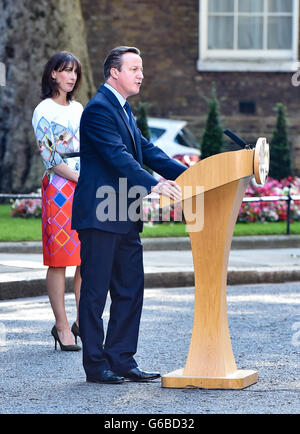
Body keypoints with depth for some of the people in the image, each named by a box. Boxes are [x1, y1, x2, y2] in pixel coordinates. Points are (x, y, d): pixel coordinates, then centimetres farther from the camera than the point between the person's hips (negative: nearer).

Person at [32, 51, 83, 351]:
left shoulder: (78, 109, 18)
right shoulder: (44, 111, -2)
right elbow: (50, 158, -8)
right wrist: (81, 179, -14)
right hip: (59, 188, -6)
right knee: (59, 259, -5)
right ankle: (62, 326, -2)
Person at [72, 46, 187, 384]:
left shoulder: (123, 109, 18)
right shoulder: (99, 108, -13)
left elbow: (145, 149, 17)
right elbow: (118, 156, -23)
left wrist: (187, 174, 6)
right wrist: (154, 184, -30)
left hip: (124, 217, 10)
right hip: (99, 216, -10)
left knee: (130, 289, 10)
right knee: (95, 290, -2)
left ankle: (122, 360, 16)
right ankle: (96, 365, 4)